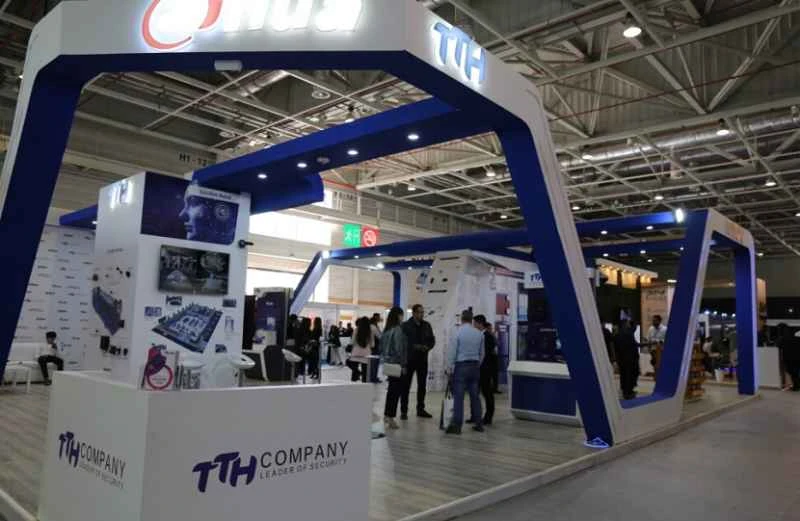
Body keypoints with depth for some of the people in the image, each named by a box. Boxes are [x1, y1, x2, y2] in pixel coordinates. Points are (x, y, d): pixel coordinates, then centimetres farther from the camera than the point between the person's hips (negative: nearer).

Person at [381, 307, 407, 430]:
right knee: (396, 391, -1)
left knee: (391, 390, 19)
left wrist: (384, 359, 17)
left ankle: (387, 415, 28)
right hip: (397, 365, -8)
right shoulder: (398, 330, -15)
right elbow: (399, 349, -18)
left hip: (388, 364, 8)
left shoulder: (387, 330, 9)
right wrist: (403, 365, -11)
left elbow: (381, 347, 13)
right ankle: (391, 419, 3)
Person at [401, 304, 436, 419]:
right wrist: (415, 347, -20)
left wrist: (427, 347, -8)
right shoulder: (406, 326, -7)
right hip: (409, 359, -5)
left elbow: (432, 340, 12)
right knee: (406, 385, 2)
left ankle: (420, 409, 23)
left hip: (423, 359, 5)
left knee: (422, 385, 12)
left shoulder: (427, 326, 8)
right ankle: (403, 411, 9)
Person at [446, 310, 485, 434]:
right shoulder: (479, 334, 6)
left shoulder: (457, 333, -9)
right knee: (475, 395, 11)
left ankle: (456, 425, -7)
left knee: (458, 396, -5)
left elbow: (452, 352, -9)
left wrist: (449, 368, -2)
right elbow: (482, 353, 14)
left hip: (461, 366, -5)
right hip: (475, 366, 5)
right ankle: (478, 423, 16)